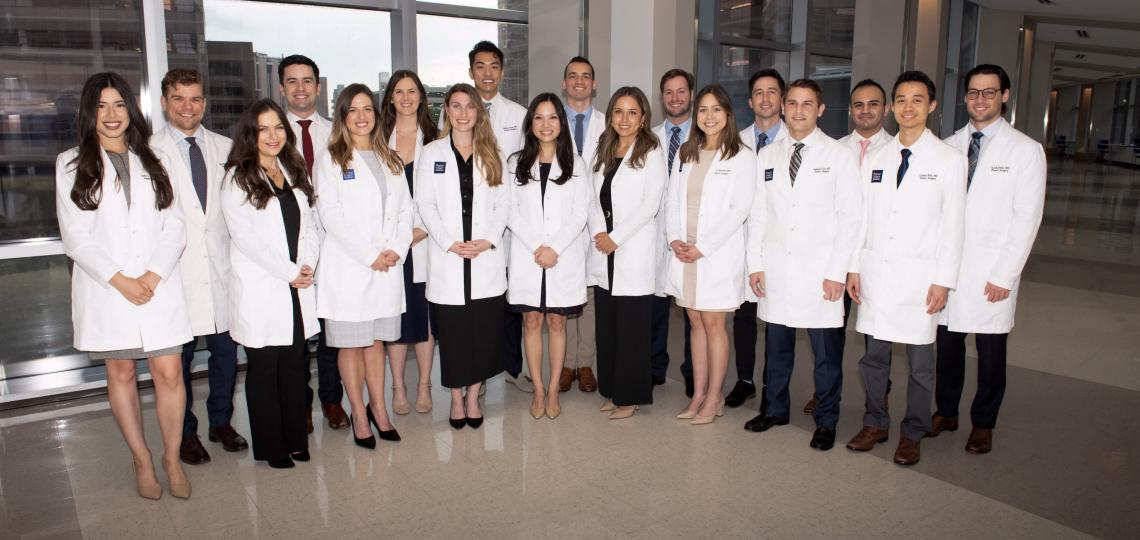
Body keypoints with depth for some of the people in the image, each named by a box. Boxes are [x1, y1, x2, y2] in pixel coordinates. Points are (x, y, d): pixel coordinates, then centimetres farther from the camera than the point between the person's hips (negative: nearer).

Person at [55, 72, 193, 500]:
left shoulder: (152, 161, 11)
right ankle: (142, 461, 23)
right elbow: (75, 238, -2)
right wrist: (120, 280, -12)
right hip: (104, 288, 0)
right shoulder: (71, 164, 5)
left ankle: (172, 459, 14)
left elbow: (174, 227, 4)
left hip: (158, 286, 1)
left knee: (169, 372, -2)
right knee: (120, 373, 9)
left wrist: (154, 275, -10)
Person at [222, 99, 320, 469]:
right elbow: (245, 237, -11)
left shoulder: (294, 172, 15)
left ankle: (295, 439, 21)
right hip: (259, 291, -5)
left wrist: (308, 265, -4)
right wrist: (289, 272, -12)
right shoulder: (238, 178, -3)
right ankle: (271, 446, 15)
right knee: (263, 368, 4)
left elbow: (310, 226, 13)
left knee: (295, 366, 9)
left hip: (296, 289, 5)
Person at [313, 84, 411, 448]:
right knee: (350, 343, 3)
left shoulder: (390, 160, 15)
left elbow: (404, 210, 11)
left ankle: (378, 408, 21)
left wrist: (396, 249, -6)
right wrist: (370, 255, -13)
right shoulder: (330, 159, 0)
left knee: (375, 340, 11)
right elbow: (331, 216, -9)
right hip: (348, 265, -4)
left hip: (388, 266, 4)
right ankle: (360, 415, 14)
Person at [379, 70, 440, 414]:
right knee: (394, 315, 3)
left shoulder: (433, 140, 7)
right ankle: (398, 388, 15)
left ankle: (424, 387, 14)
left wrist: (421, 231, -10)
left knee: (424, 314, 2)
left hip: (425, 242, -1)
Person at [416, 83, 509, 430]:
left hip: (487, 256, 1)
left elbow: (503, 202, 7)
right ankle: (457, 398, 17)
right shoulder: (432, 153, 8)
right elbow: (425, 204, 0)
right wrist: (450, 243, -11)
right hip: (447, 258, -1)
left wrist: (489, 240, -9)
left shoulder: (491, 154, 13)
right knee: (452, 331, 2)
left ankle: (473, 395, 17)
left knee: (485, 330, 1)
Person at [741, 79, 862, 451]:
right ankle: (775, 409, 28)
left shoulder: (839, 155, 0)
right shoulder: (767, 156, 10)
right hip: (775, 270, 3)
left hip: (820, 271, -3)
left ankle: (826, 421, 18)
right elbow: (757, 214, 10)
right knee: (776, 345, 12)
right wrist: (755, 264, 3)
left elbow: (850, 216, -3)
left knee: (826, 350, 2)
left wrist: (837, 272, -9)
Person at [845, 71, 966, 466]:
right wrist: (853, 267, 6)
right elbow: (862, 216, 10)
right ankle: (876, 423, 26)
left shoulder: (949, 159, -1)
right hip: (875, 272, 3)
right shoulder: (875, 159, 9)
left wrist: (944, 280, -9)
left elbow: (953, 225, -4)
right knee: (874, 353, 10)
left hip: (920, 275, -3)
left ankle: (912, 434, 20)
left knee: (920, 359, 6)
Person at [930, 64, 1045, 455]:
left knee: (990, 353, 6)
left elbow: (1027, 218, -5)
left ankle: (983, 424, 24)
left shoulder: (1025, 150, -2)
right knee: (947, 345, 11)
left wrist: (1004, 275, -10)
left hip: (992, 273, -3)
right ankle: (946, 412, 29)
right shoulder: (950, 147, 8)